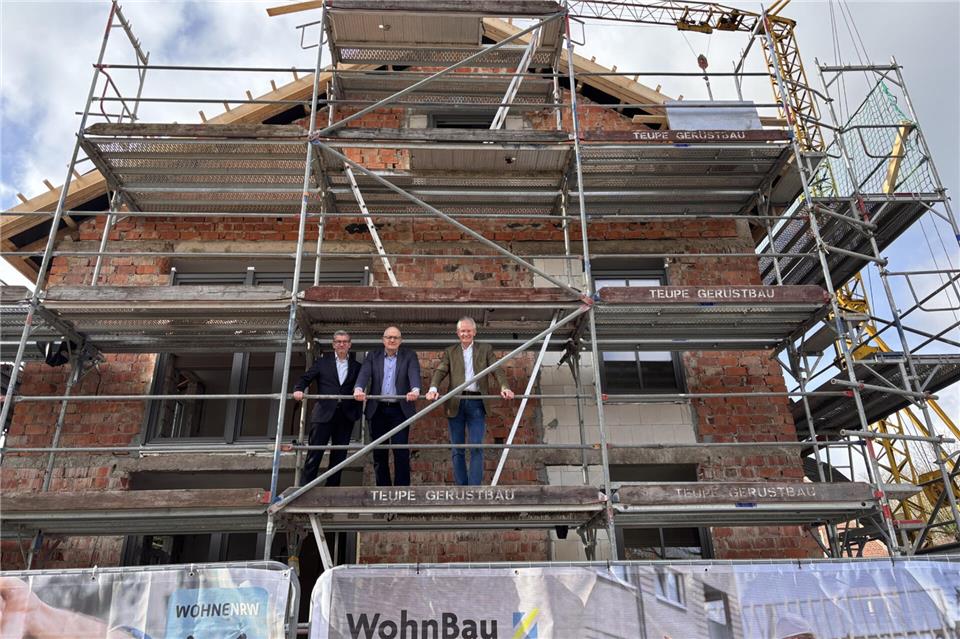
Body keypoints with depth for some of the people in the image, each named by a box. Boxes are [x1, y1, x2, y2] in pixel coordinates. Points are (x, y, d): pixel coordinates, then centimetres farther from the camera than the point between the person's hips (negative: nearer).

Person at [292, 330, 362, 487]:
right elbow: (305, 378, 5)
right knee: (314, 455, -5)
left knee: (339, 456, 5)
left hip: (346, 416, 2)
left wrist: (357, 413, -2)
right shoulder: (322, 362, 10)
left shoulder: (356, 367, 12)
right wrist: (298, 390, -15)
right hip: (324, 414, -2)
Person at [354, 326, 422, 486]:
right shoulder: (372, 356, 9)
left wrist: (415, 390, -35)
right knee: (379, 452, 6)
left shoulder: (409, 356, 5)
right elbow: (364, 374, -7)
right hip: (378, 409, 2)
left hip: (400, 409, -2)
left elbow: (414, 374, -13)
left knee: (401, 451, -6)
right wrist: (358, 388, -29)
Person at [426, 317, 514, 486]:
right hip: (456, 404, 2)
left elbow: (497, 370, -1)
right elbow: (440, 371, 0)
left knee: (476, 448, -6)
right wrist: (433, 388, -21)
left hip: (477, 403, -1)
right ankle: (461, 487, 13)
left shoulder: (485, 349, 11)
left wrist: (504, 387, -21)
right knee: (457, 450, 5)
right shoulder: (450, 352, 13)